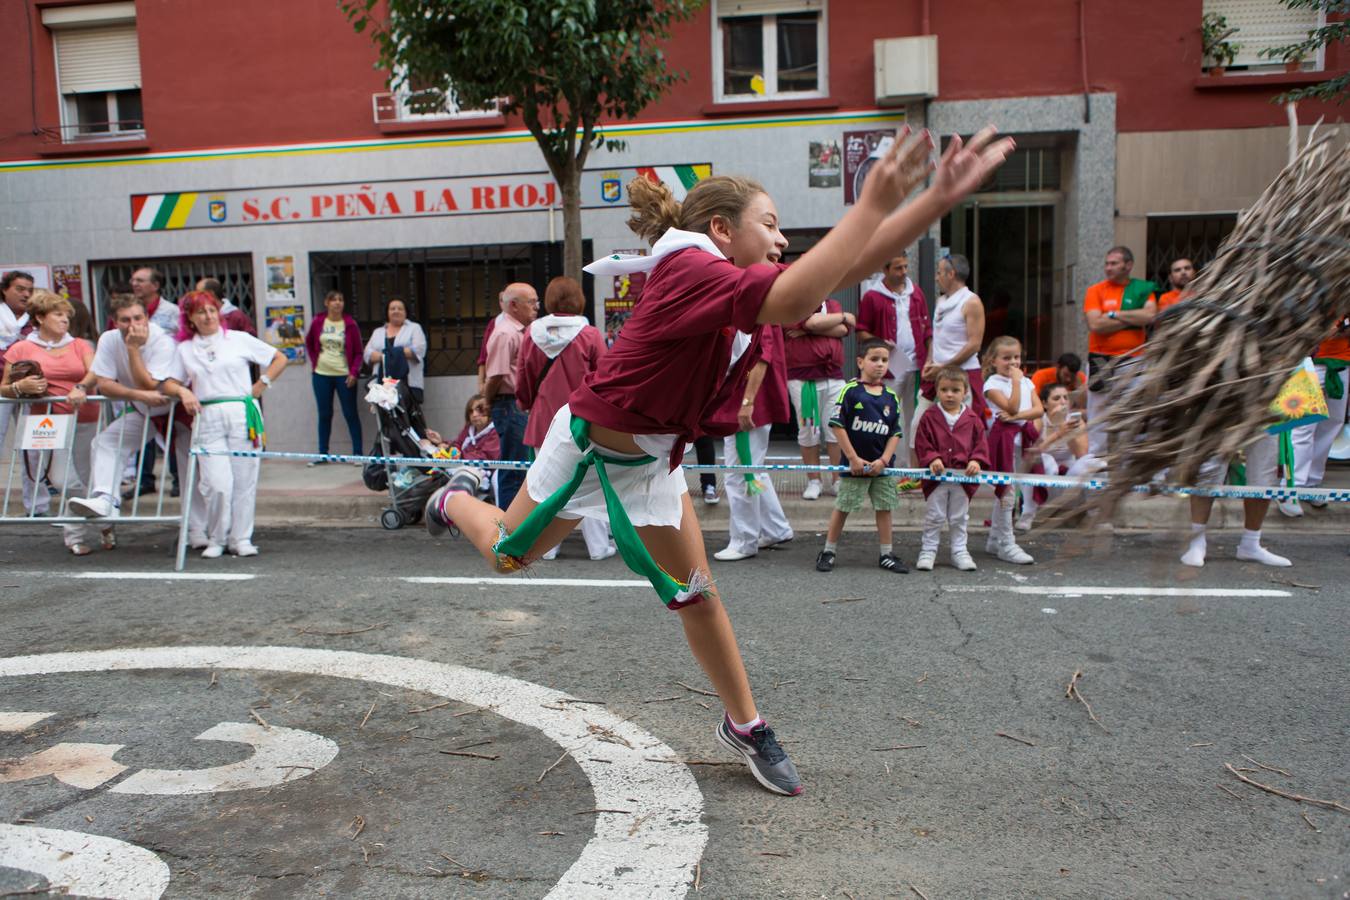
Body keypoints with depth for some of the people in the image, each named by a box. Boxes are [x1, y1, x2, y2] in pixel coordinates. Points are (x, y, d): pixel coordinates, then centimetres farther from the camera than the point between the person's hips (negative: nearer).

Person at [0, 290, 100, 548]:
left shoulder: (80, 345, 13)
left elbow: (95, 372, -5)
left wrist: (81, 387, -24)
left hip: (86, 420, 2)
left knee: (87, 479, 4)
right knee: (70, 483, -10)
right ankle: (78, 536, 3)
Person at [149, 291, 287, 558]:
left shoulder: (239, 339, 9)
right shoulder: (184, 349, 16)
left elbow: (279, 359, 12)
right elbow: (168, 383, 13)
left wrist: (260, 387, 5)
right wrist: (182, 391, -8)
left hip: (243, 413, 0)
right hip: (208, 419, 1)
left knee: (244, 480, -1)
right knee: (218, 484, -10)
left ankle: (241, 538, 10)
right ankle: (216, 539, 8)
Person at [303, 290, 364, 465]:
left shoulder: (350, 324, -3)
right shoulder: (318, 323, 2)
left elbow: (358, 352, -1)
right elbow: (309, 344, 18)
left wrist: (354, 372, -12)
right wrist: (314, 362, 7)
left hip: (344, 376, -2)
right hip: (321, 375, 2)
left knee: (351, 414, 1)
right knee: (324, 415, 9)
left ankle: (357, 453, 6)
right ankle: (322, 454, 17)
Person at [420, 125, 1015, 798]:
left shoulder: (739, 285, -4)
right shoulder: (688, 272, -29)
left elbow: (851, 264, -6)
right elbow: (793, 301, -46)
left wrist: (941, 196, -14)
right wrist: (874, 203, -41)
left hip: (653, 459, 7)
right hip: (588, 446, -6)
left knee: (695, 592, 7)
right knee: (506, 557, 16)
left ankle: (744, 726, 21)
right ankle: (458, 498, 48)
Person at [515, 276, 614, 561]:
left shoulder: (532, 334, -1)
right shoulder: (590, 335, -9)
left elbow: (523, 380, 7)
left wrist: (527, 406, 25)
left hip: (544, 421, 3)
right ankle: (598, 546, 9)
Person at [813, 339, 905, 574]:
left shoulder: (891, 397, 3)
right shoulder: (850, 391, -10)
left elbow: (896, 432, 4)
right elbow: (836, 425, -12)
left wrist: (883, 460, -9)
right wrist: (854, 458, -13)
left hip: (882, 465, 4)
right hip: (855, 464, -4)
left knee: (884, 508, 10)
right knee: (842, 507, 5)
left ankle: (886, 555, 21)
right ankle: (828, 551, 18)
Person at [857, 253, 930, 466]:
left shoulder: (916, 292, 11)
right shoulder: (872, 297, -2)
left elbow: (927, 327, 14)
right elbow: (861, 331, 0)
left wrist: (929, 359, 5)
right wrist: (879, 343, -18)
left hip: (916, 364, 4)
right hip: (889, 367, -4)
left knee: (915, 416, 8)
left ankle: (916, 465, 15)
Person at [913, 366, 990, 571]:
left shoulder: (972, 419, 2)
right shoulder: (929, 417, -4)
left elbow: (981, 442, 3)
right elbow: (922, 444, -4)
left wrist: (976, 461, -12)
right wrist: (932, 459, -18)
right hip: (936, 477, -2)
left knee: (960, 518, 13)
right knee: (933, 517, 6)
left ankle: (960, 552, 23)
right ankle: (928, 551, 17)